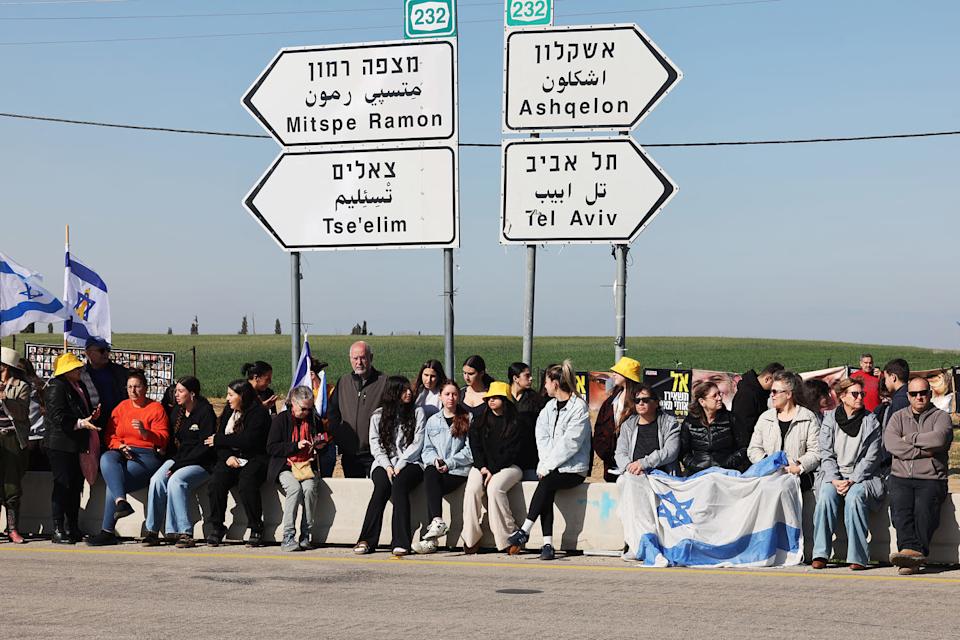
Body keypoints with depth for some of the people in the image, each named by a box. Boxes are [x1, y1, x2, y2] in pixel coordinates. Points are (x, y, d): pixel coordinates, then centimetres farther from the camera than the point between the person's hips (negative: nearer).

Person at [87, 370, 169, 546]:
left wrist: (144, 431, -21)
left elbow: (162, 439, -3)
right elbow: (110, 436, 14)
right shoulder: (121, 407, 19)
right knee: (106, 458, -33)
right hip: (122, 454, 4)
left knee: (112, 484, -26)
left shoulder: (156, 408, 5)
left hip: (147, 456, -4)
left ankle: (107, 532, -25)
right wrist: (120, 446, -8)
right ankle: (121, 501, -49)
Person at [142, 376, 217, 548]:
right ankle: (152, 531, -20)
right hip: (177, 460, 6)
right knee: (157, 480, -21)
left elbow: (205, 447, -14)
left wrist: (179, 464, -17)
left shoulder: (205, 412, -8)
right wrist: (173, 461, 1)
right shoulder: (176, 412, 14)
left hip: (201, 463, -6)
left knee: (176, 481, -32)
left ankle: (185, 533, -31)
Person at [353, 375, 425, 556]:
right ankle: (367, 541, -32)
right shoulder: (378, 416, 14)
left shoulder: (417, 413, 11)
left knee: (400, 484, -34)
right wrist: (387, 466, -10)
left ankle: (401, 542, -37)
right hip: (383, 463, 1)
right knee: (382, 485, -32)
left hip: (409, 463, -1)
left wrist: (400, 466, -10)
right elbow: (376, 446, 7)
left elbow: (417, 444, 2)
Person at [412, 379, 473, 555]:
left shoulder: (468, 419, 8)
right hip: (436, 468, 3)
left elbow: (470, 450, 0)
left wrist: (449, 463, -11)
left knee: (432, 487, -29)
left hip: (459, 470, -3)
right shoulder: (432, 421, 21)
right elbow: (427, 449, 16)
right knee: (430, 474, -32)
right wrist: (435, 460, -6)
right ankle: (437, 521, -39)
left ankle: (429, 538, -33)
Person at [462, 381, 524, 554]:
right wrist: (482, 467, -10)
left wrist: (493, 470, -15)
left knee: (494, 488, -34)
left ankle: (507, 537, -26)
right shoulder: (480, 422, 15)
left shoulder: (515, 423, 1)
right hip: (483, 466, 4)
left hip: (508, 466, -3)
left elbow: (512, 452, -6)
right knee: (472, 489, -27)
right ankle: (471, 538, -23)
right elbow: (475, 447, 8)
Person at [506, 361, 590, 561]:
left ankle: (524, 531, -29)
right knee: (547, 491, -25)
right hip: (552, 467, 5)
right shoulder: (550, 406, 18)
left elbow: (570, 443, -13)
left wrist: (548, 465, -16)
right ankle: (547, 543, -30)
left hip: (574, 469, -5)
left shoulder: (579, 407, -5)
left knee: (546, 482, -31)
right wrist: (545, 463, -7)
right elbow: (542, 437, 10)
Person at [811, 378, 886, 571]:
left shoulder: (871, 421, 4)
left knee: (854, 496, -33)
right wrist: (835, 480, -12)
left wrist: (852, 481, -14)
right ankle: (820, 554, -27)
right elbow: (826, 454, 4)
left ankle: (858, 557, -30)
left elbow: (871, 458, -2)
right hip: (834, 475, 1)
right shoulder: (830, 419, 8)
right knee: (826, 495, -29)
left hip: (862, 476, -1)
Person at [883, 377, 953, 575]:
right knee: (900, 506, -28)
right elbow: (890, 443, 0)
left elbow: (939, 439, -10)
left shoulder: (941, 416, 14)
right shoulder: (898, 417, 20)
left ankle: (911, 552, -40)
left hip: (931, 478, -2)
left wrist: (910, 438, 1)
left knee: (924, 507, -30)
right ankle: (911, 549, -43)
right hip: (901, 477, 2)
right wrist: (923, 451, -5)